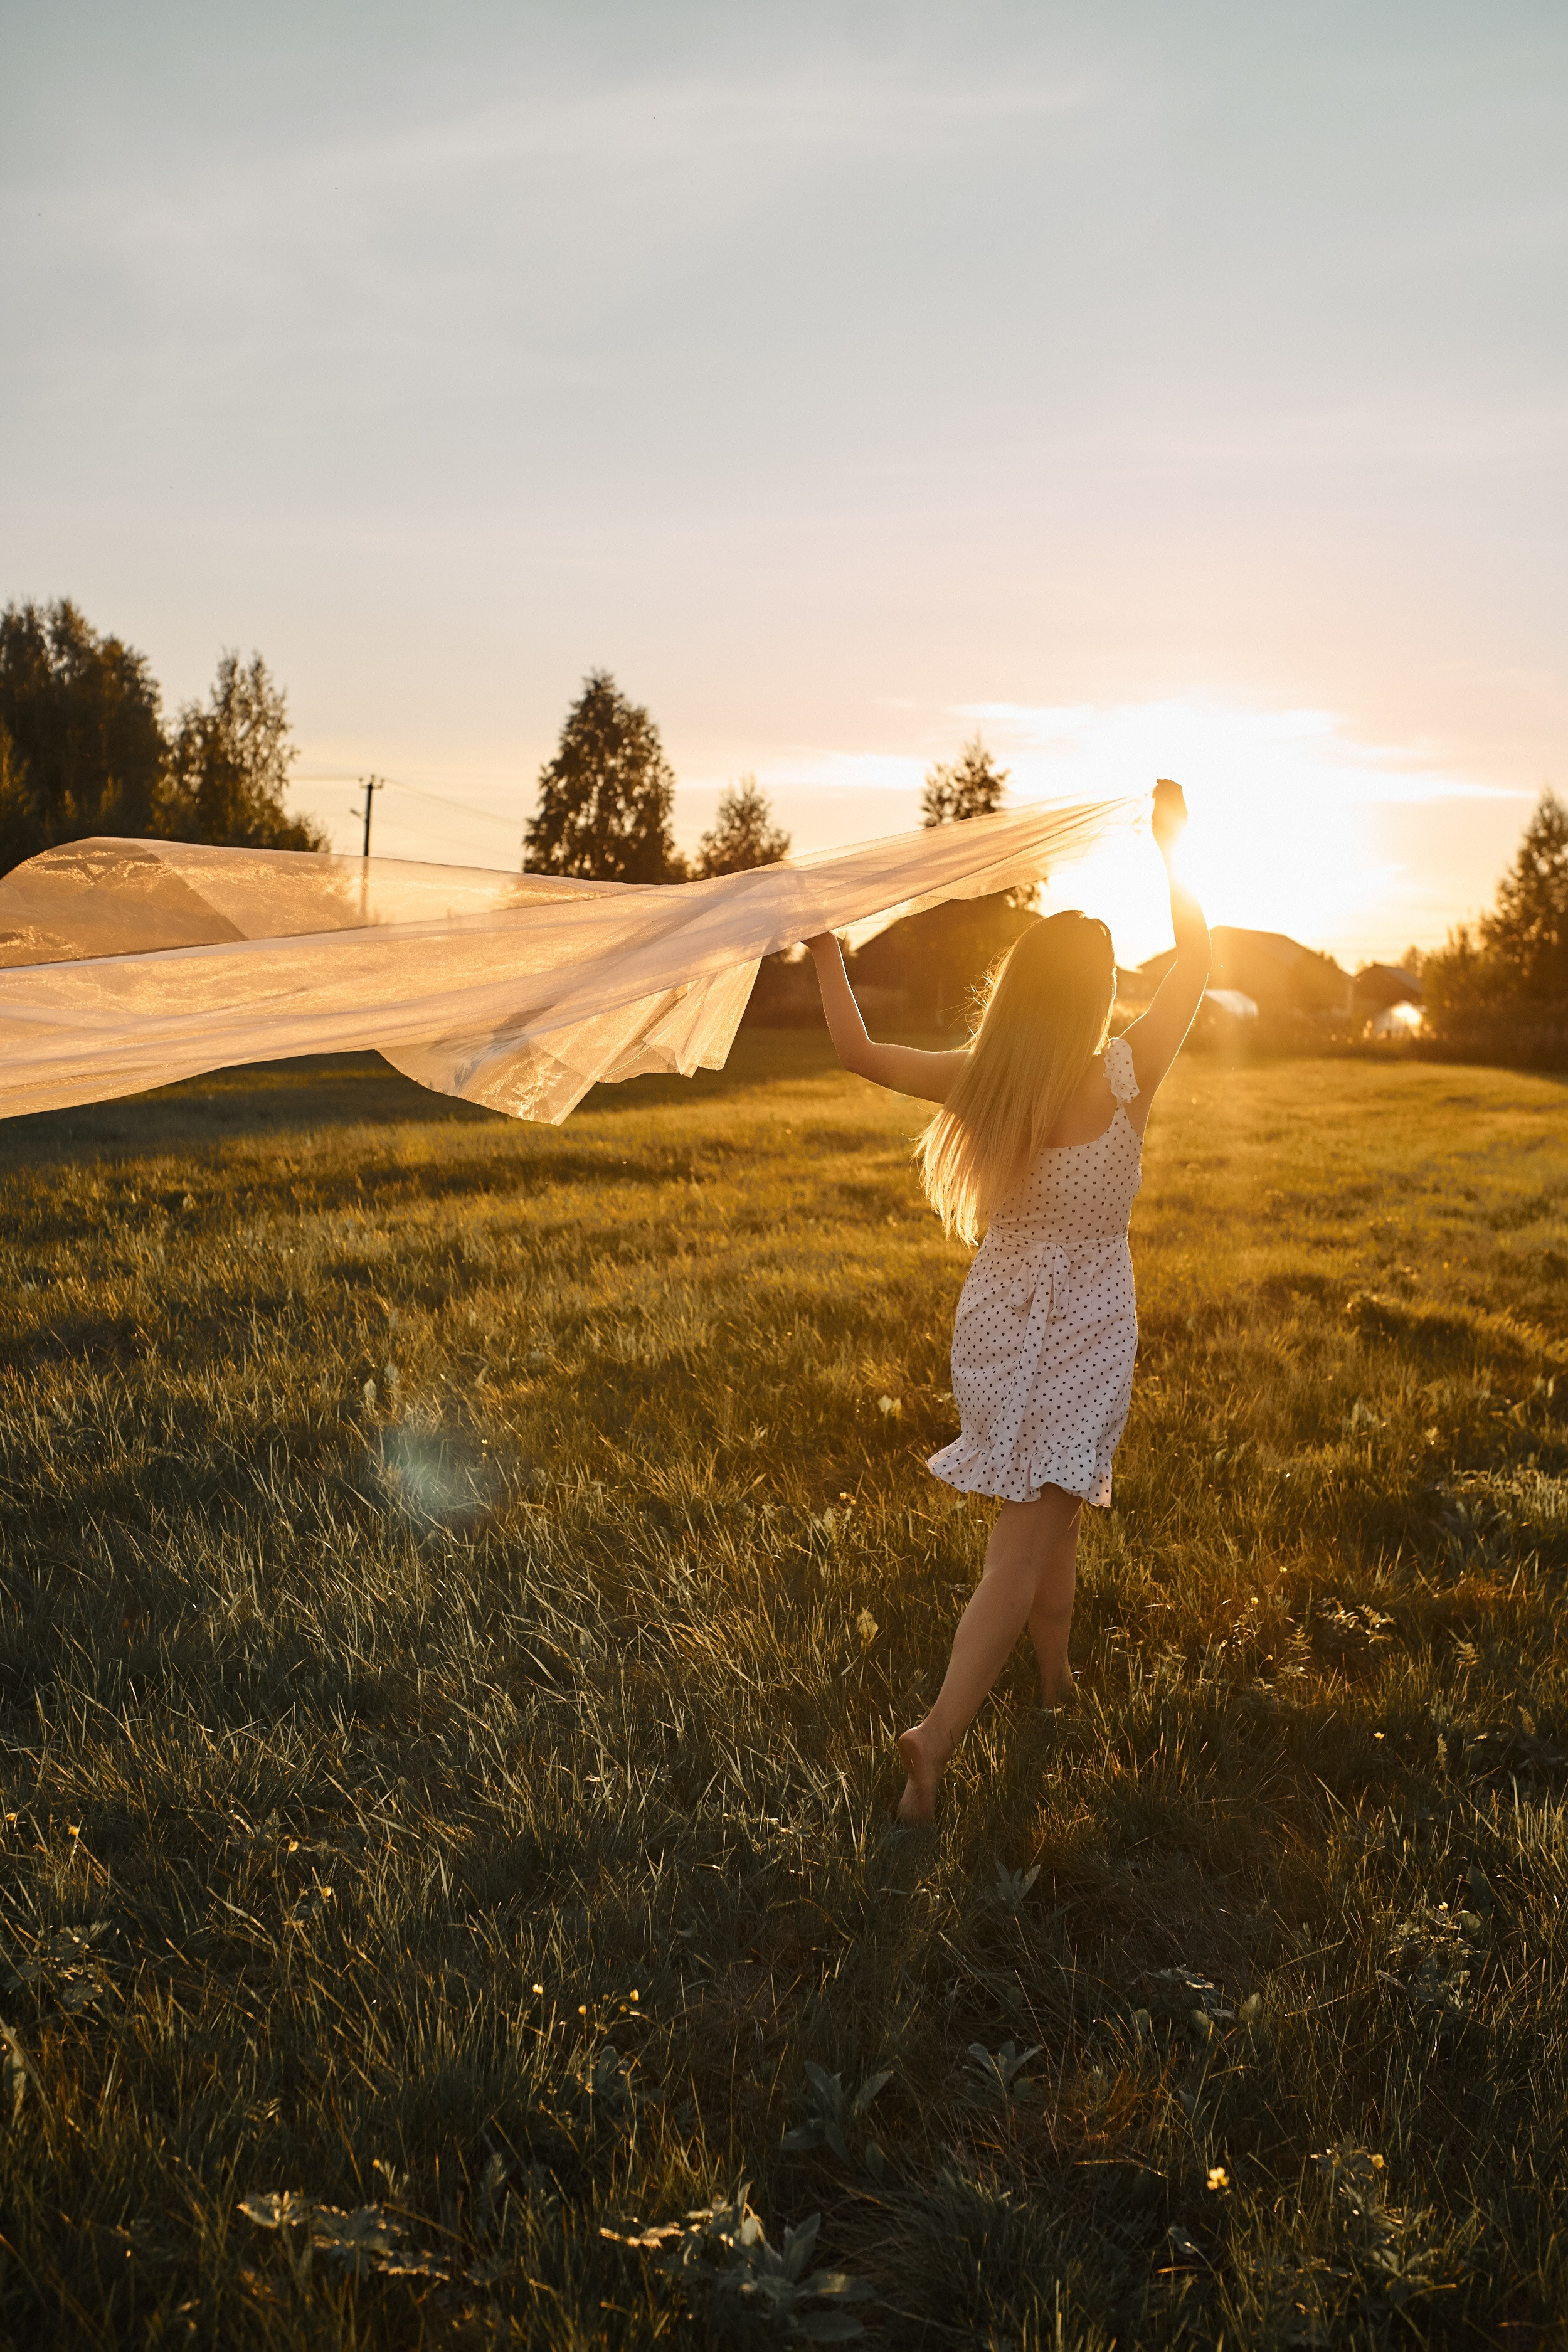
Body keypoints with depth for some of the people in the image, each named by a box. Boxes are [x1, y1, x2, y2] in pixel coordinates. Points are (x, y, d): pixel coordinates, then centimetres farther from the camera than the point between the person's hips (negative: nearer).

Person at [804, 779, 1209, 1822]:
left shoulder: (981, 1082, -11)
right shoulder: (1124, 1083, -18)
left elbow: (858, 1052, 3)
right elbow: (1196, 956, -6)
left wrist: (827, 953, 14)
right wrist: (1172, 845, 3)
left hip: (997, 1321, 4)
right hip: (1084, 1331, -4)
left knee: (1051, 1512, 24)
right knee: (1025, 1541, 0)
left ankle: (1055, 1675, 41)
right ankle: (941, 1733, -7)